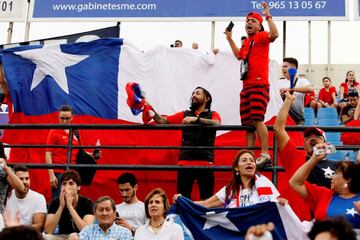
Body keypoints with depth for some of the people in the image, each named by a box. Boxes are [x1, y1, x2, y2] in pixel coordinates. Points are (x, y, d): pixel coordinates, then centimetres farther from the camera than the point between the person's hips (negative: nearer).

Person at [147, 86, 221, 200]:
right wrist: (151, 109, -6)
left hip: (205, 162, -2)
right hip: (185, 162, 2)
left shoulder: (212, 115, 10)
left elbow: (216, 124, -13)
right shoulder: (185, 114, 18)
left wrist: (196, 119, -27)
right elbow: (162, 121, 10)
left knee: (206, 198, -1)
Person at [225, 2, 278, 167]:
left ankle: (265, 155, -23)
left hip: (259, 84, -9)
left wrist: (268, 16, -18)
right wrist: (230, 39, 36)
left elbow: (274, 34, -23)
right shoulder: (246, 42, 22)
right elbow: (239, 55, 40)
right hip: (246, 85, 9)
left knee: (257, 119, -21)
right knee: (247, 123, 7)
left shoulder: (261, 37, -1)